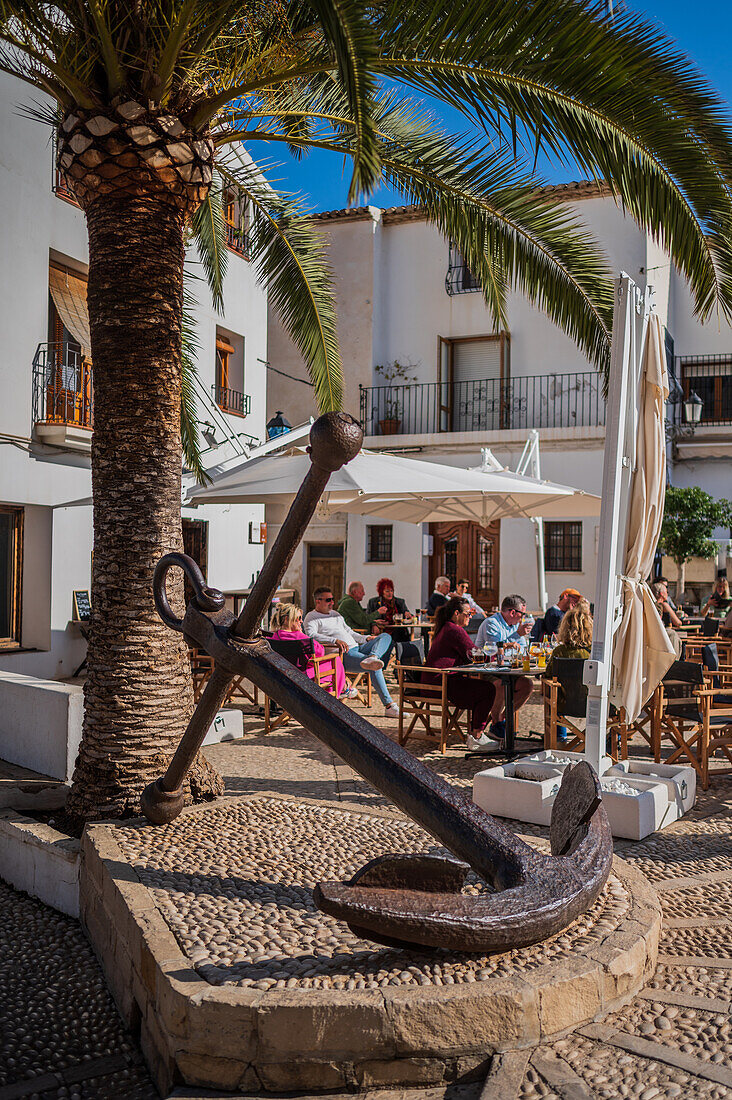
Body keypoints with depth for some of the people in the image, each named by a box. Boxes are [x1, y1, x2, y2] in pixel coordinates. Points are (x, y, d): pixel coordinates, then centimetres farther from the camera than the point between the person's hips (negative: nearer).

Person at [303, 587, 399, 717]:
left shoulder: (335, 614, 30)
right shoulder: (311, 617, 2)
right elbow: (311, 635, -20)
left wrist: (366, 638, 18)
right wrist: (335, 640, -32)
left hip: (357, 648, 9)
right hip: (344, 655, -9)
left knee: (385, 636, -10)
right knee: (375, 668, -30)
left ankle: (372, 658, -39)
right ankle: (389, 706, -32)